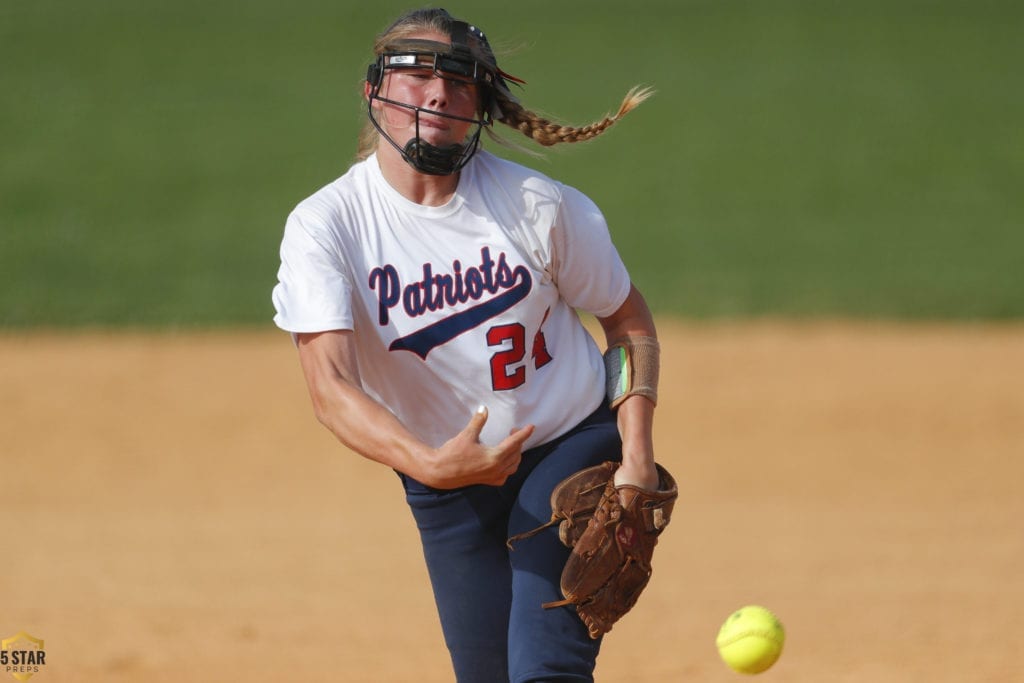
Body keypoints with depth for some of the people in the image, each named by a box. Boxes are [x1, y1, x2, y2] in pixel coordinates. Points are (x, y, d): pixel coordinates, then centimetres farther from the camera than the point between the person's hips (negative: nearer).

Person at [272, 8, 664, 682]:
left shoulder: (536, 203, -12)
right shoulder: (324, 225, -14)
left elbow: (630, 322, 1)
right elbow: (330, 386, -26)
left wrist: (637, 462, -13)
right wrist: (429, 465, -44)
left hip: (573, 450, -2)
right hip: (445, 483, 2)